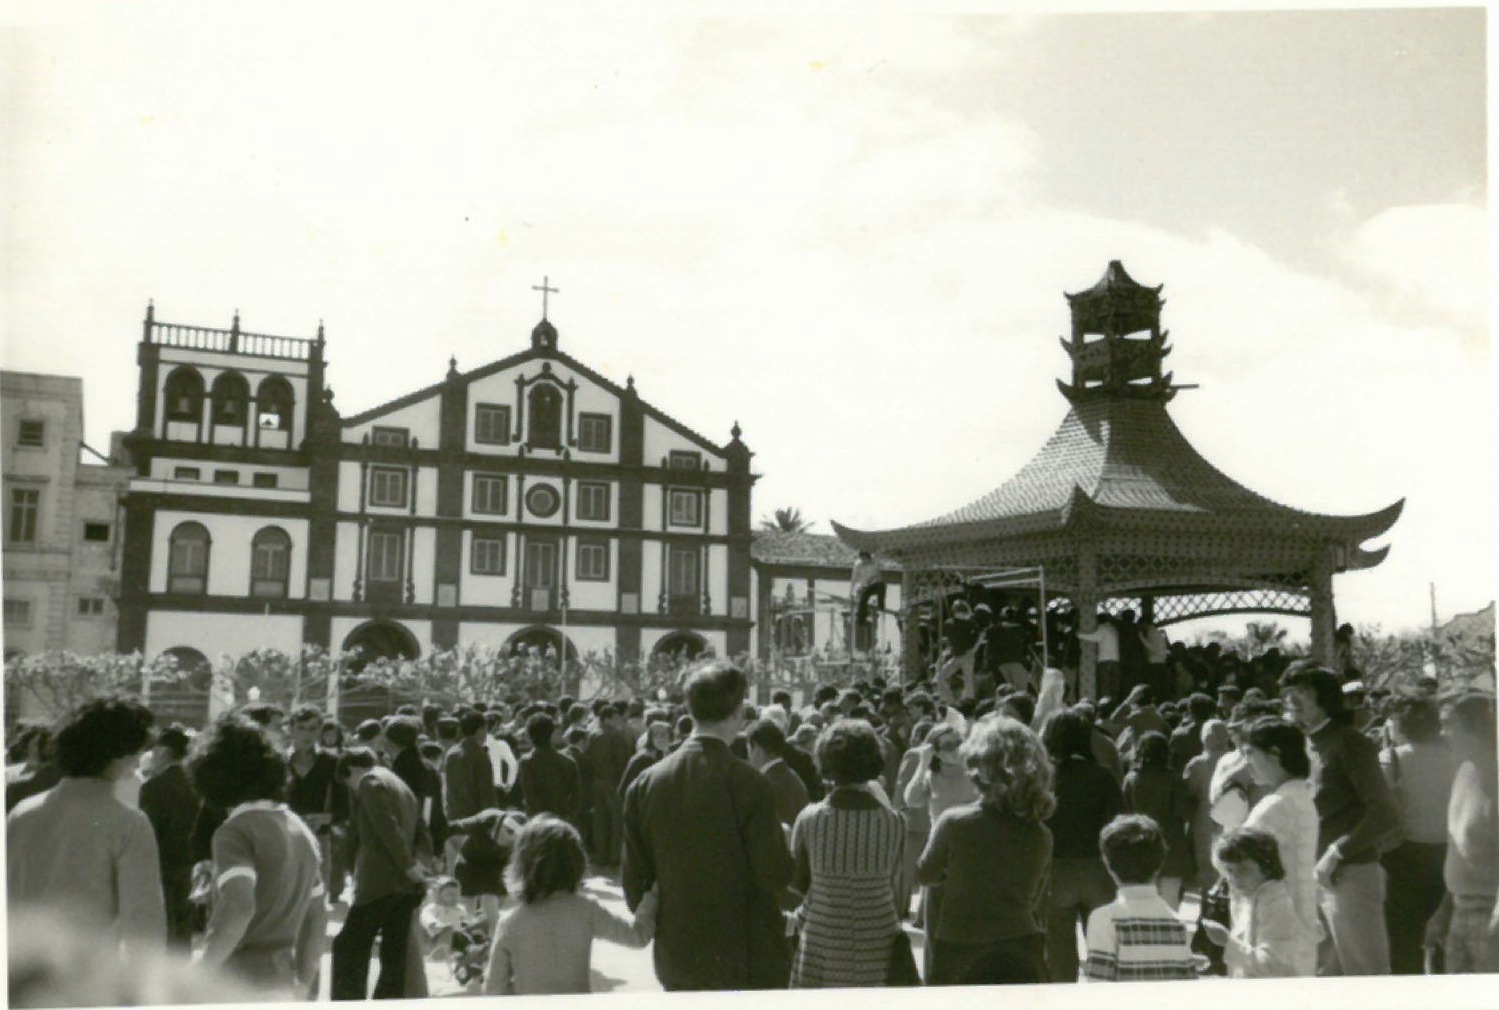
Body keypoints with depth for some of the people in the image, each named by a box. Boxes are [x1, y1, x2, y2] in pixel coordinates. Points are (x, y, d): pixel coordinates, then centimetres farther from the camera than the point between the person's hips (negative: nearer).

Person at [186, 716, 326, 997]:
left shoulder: (235, 832, -13)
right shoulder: (300, 829, 11)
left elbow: (238, 908, -29)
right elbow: (317, 916, 15)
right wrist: (304, 984, 21)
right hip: (282, 982, 7)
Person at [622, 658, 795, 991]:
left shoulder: (646, 783, -5)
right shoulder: (748, 784, -19)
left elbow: (634, 876, 0)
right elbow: (776, 875, -15)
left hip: (675, 963, 5)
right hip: (745, 963, -4)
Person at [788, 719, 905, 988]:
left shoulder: (809, 819, -8)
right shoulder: (894, 822, -7)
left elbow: (798, 882, 3)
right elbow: (891, 885, 3)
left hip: (822, 945, -1)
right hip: (876, 946, 1)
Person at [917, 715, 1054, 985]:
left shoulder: (954, 822, -14)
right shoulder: (1041, 835, -4)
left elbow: (925, 873, 2)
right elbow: (1037, 901, 9)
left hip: (958, 953, -2)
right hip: (1021, 955, 3)